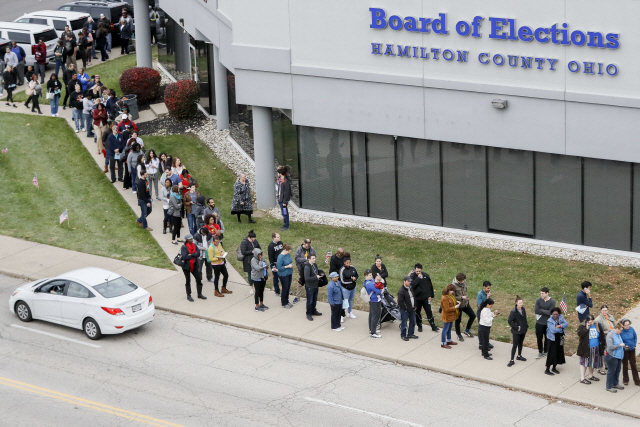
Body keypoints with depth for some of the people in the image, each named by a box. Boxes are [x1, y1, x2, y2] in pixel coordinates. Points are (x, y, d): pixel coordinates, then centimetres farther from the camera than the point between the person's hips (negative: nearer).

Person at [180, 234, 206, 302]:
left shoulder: (194, 246, 4)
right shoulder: (184, 247, -13)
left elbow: (197, 254, -7)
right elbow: (184, 256, -24)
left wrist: (190, 255, -21)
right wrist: (194, 255, -14)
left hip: (193, 265, 5)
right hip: (186, 266, -5)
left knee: (198, 279, 6)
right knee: (188, 281, 5)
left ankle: (199, 294, 19)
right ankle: (188, 296, 17)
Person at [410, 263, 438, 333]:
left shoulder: (426, 275, -3)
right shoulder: (412, 276, -8)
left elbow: (430, 286, 5)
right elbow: (412, 285, -25)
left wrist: (431, 295, 3)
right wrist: (418, 278, -26)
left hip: (426, 297, 0)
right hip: (417, 298, 0)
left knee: (429, 312, 2)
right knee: (417, 312, 10)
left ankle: (433, 326, 10)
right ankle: (419, 326, 26)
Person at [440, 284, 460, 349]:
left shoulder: (449, 295, 2)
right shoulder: (445, 298, -29)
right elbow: (447, 309, -29)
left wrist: (456, 302, 3)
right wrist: (455, 307, -23)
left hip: (451, 316, 10)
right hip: (447, 316, -10)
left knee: (449, 329, 23)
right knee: (445, 330, 2)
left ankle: (449, 341, 38)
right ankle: (443, 344, 12)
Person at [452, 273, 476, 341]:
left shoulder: (464, 281, -6)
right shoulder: (454, 285, -25)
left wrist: (466, 298, 11)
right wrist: (461, 297, -30)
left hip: (465, 303, 7)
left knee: (473, 316, 13)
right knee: (458, 320, 9)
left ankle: (467, 330, 35)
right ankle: (458, 334, 31)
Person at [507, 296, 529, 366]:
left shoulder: (523, 309, 0)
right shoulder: (513, 311, -20)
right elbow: (509, 321, -19)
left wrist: (526, 326, 7)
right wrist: (516, 327, -18)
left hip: (523, 330, 7)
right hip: (516, 331, -7)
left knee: (520, 343, 21)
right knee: (515, 345, -5)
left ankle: (519, 356, 39)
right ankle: (512, 360, 0)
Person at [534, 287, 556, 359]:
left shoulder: (552, 301, -10)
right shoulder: (538, 300, -5)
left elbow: (550, 312, -18)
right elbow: (536, 311, -14)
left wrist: (541, 310, -14)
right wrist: (546, 312, -16)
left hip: (548, 323, -1)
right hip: (539, 323, 1)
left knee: (547, 338, 10)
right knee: (539, 338, 9)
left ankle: (546, 352, 27)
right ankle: (540, 352, 25)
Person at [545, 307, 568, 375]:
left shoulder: (561, 318, 1)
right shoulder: (550, 321, -16)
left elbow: (566, 324, -9)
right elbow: (553, 330, -26)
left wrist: (560, 326, -25)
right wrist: (561, 329, -12)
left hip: (560, 338, 6)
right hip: (553, 339, -6)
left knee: (558, 352, 12)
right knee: (552, 354, -5)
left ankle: (554, 368, 27)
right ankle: (547, 369, 3)